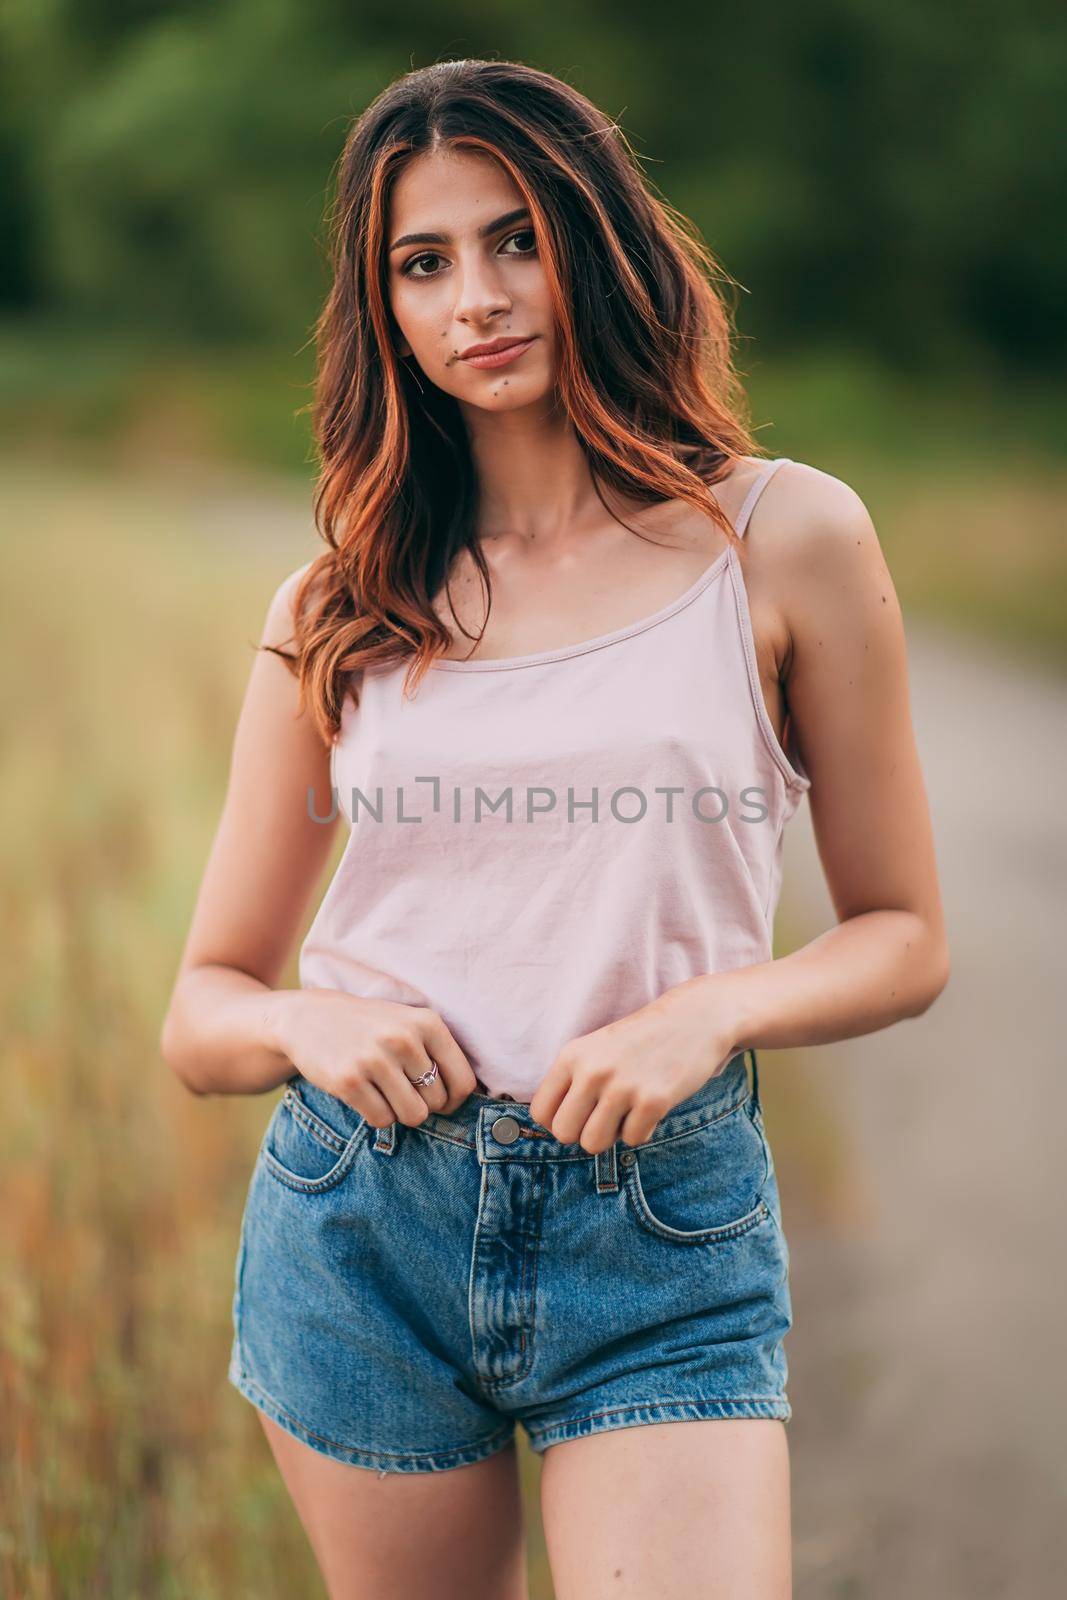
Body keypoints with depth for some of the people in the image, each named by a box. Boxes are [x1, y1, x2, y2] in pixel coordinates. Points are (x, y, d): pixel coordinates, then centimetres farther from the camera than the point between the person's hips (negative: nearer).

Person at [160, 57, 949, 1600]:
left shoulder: (784, 537, -1)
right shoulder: (338, 613, 4)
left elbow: (904, 938, 4)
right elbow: (202, 1013, 9)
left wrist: (711, 1011, -14)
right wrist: (305, 1025, -13)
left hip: (665, 1239, -2)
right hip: (359, 1226, 2)